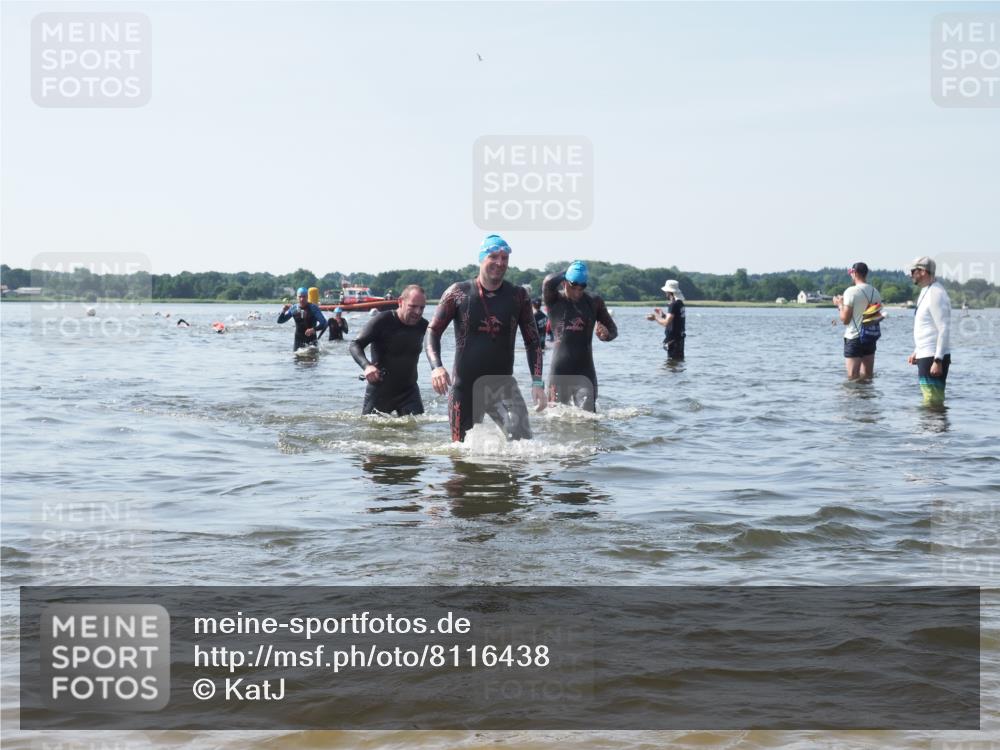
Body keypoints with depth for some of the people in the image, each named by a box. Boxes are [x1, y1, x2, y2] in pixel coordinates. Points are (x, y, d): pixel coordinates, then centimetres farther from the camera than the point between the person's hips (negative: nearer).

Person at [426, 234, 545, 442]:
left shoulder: (518, 296, 2)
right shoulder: (459, 293, -2)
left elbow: (532, 341, 7)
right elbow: (433, 331, 0)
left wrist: (537, 382, -3)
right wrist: (436, 366, -17)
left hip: (503, 385, 0)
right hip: (465, 386, 0)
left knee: (522, 436, -24)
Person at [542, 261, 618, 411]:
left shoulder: (594, 302, 6)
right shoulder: (554, 300, -1)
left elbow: (613, 330, 11)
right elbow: (548, 282, -23)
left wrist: (606, 334, -14)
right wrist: (568, 272, -5)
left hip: (585, 370, 1)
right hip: (559, 370, -1)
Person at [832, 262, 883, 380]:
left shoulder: (851, 291, -13)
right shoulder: (875, 292, 6)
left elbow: (845, 319, -14)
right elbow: (878, 317, 15)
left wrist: (840, 305, 4)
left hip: (854, 338, -6)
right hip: (871, 338, 6)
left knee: (853, 378, -2)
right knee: (868, 377, 14)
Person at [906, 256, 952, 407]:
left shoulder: (935, 294, -16)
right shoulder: (926, 293, 16)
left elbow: (944, 330, -21)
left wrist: (938, 360, -24)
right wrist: (916, 352, 21)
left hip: (934, 357, -10)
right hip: (925, 355, 10)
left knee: (932, 401, -10)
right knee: (932, 399, 13)